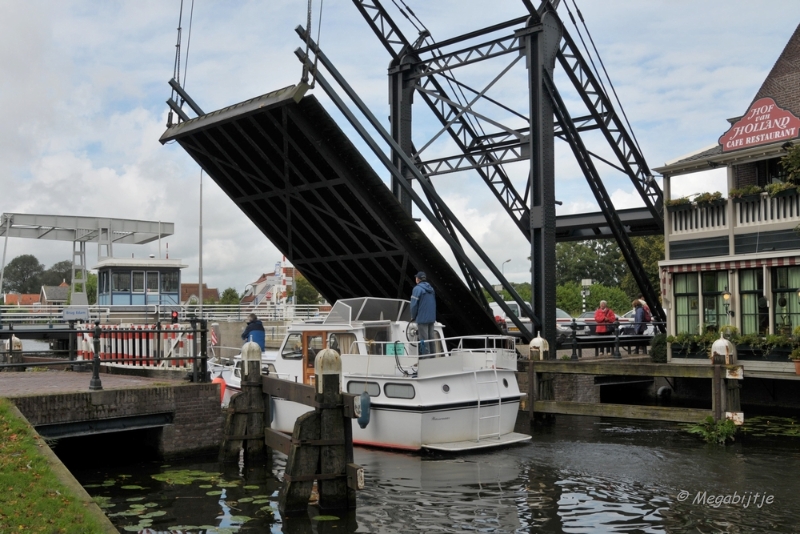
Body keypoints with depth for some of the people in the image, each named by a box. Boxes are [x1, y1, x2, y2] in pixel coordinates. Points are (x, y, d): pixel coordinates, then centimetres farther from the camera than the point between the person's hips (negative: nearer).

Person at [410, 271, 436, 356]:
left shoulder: (417, 289, -11)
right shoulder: (431, 288, 12)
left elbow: (414, 304, -13)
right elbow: (434, 303, 13)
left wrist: (413, 316, 0)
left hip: (422, 318, -7)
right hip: (431, 318, 7)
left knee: (423, 340, -5)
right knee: (431, 338, 11)